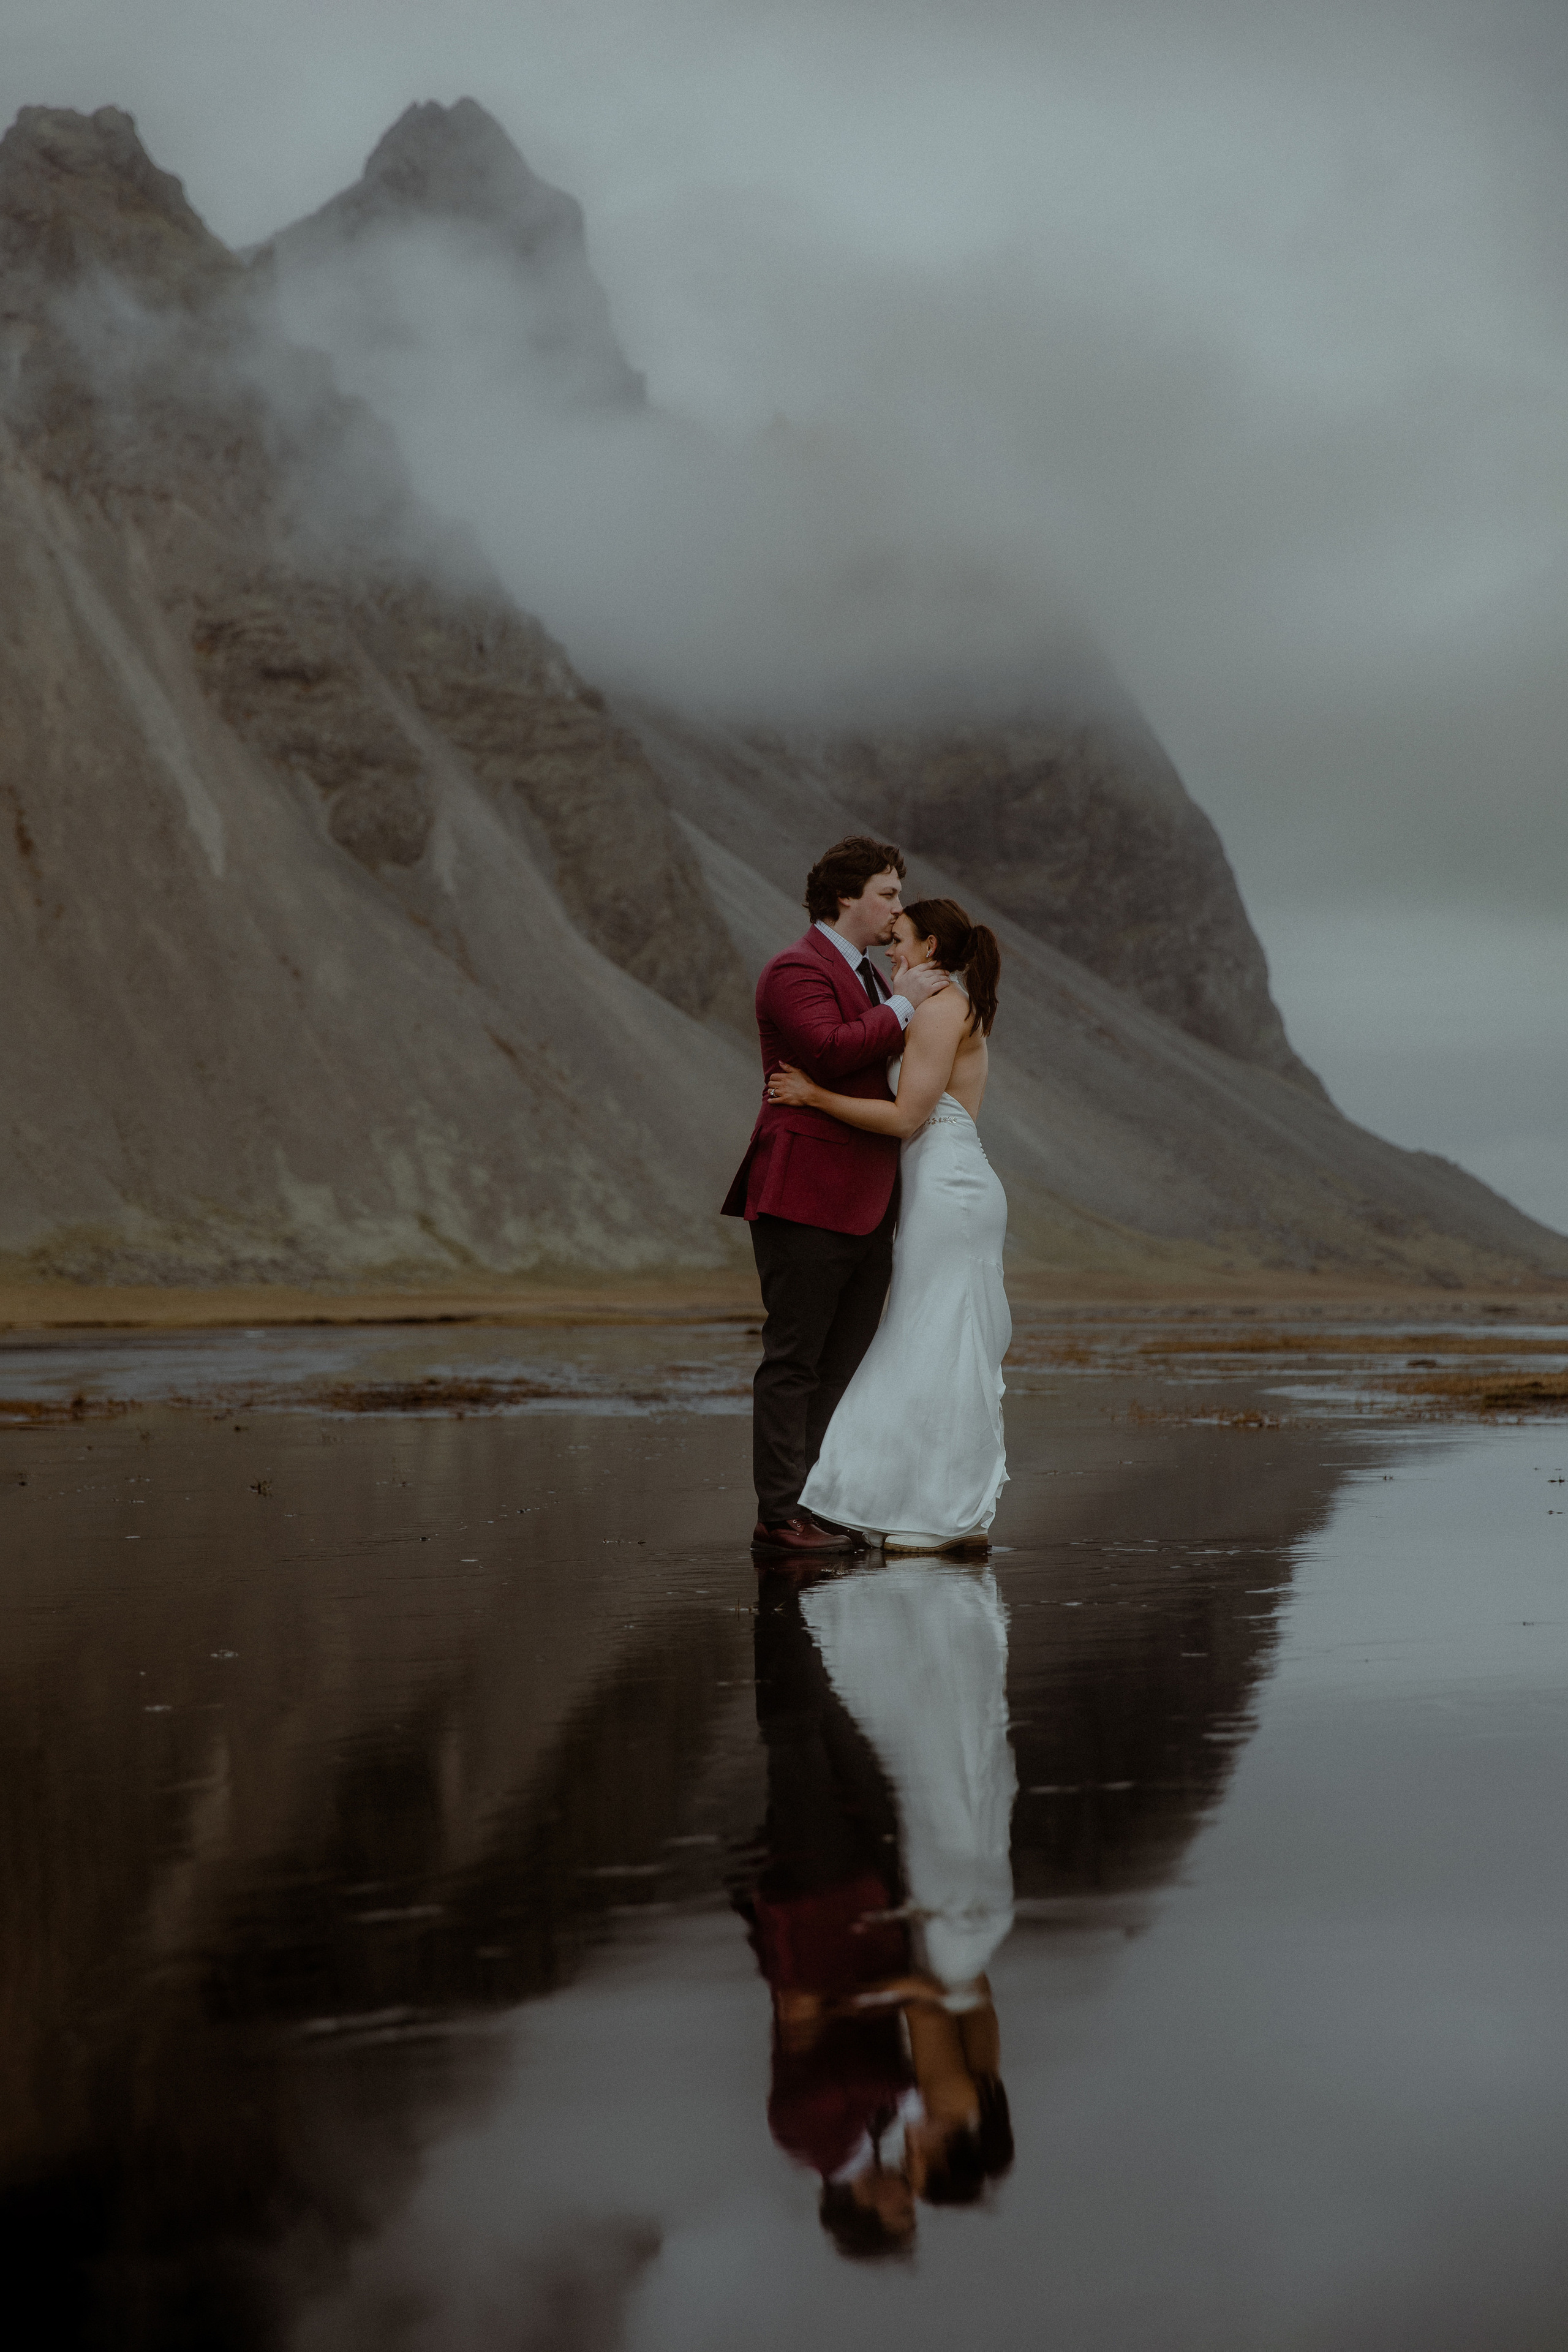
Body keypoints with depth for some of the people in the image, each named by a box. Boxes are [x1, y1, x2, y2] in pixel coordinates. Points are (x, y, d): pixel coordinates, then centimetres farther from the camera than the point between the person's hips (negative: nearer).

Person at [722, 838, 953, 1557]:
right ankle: (779, 1514, -4)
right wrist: (901, 1005, -16)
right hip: (806, 1197, -10)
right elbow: (828, 1048, -25)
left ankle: (827, 1505, 13)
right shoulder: (796, 970, -9)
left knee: (847, 1363, 9)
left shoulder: (867, 975, 22)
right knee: (794, 1359, -6)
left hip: (864, 1204, 10)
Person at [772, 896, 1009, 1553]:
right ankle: (965, 1514, 13)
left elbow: (907, 1117, -17)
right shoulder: (960, 1011, 19)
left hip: (948, 1194, -10)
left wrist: (815, 1096, -13)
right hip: (946, 1194, 10)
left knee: (940, 1350, -6)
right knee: (953, 1355, 10)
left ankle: (946, 1517, -1)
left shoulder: (940, 1008, -12)